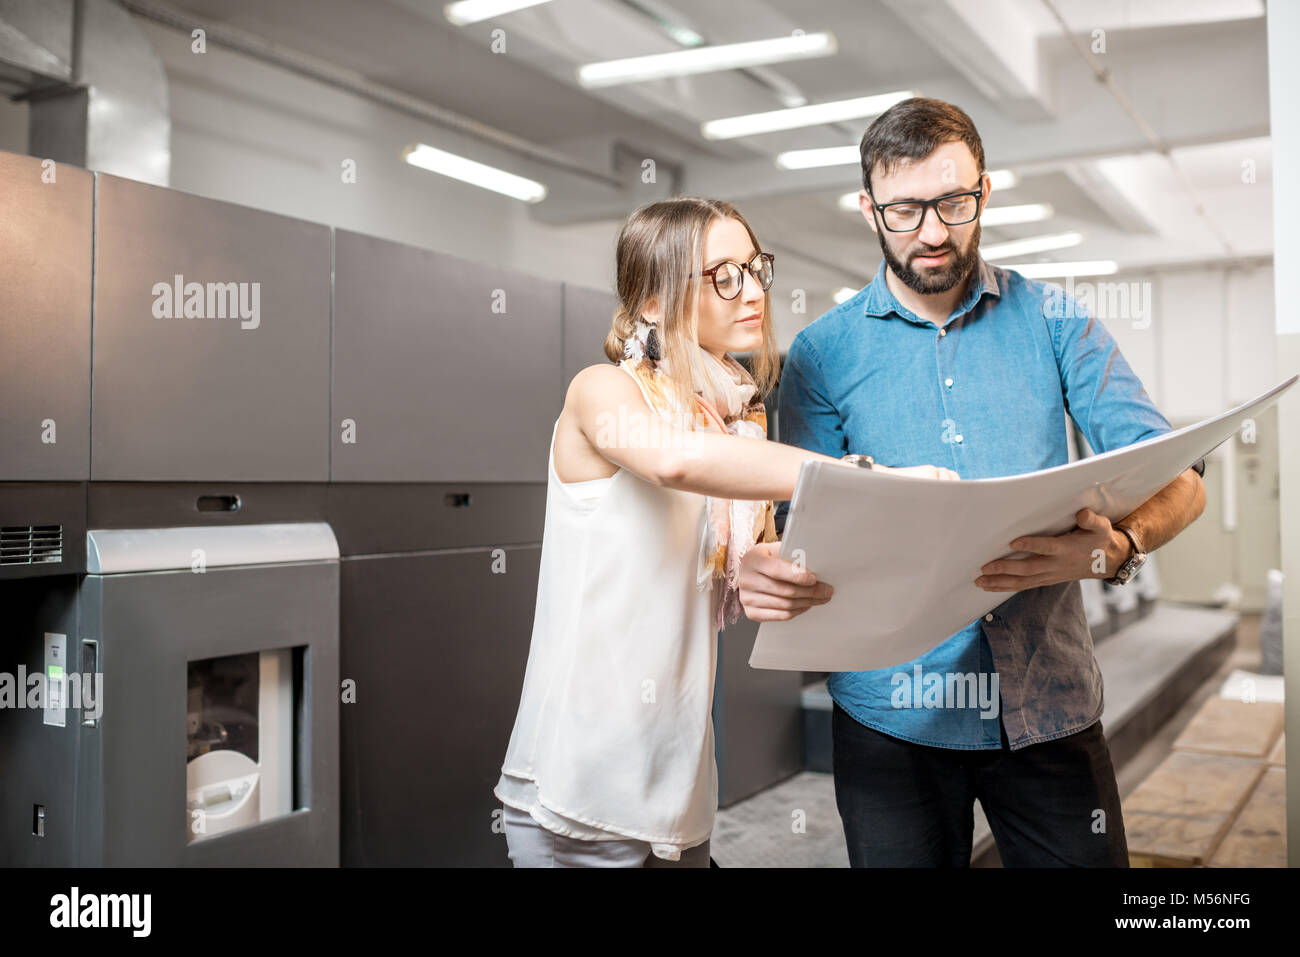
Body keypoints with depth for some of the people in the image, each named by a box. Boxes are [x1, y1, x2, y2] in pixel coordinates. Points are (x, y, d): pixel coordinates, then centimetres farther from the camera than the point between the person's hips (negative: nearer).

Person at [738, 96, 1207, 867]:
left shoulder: (1054, 322, 3)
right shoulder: (822, 354, 1)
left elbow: (1179, 479, -3)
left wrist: (1114, 548, -26)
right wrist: (768, 573, -25)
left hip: (1048, 701, 1)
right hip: (890, 711, 0)